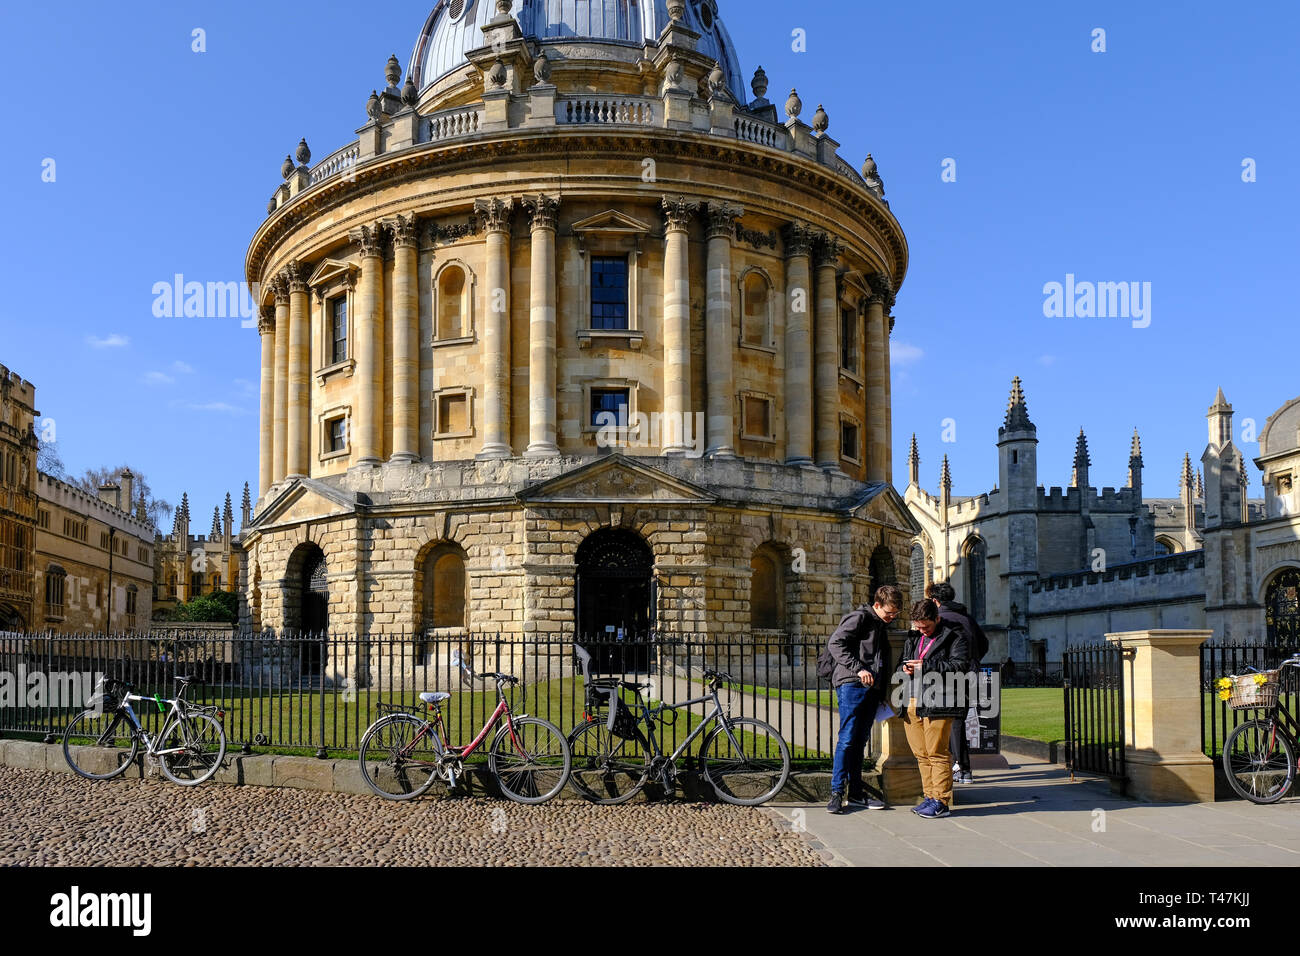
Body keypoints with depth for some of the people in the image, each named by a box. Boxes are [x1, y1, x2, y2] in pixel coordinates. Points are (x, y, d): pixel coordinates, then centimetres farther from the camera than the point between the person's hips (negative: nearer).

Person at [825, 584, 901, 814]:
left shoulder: (882, 626, 23)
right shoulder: (860, 617, -3)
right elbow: (835, 643, -14)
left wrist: (882, 692, 18)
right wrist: (858, 668, -20)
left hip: (872, 689, 8)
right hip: (851, 685, -8)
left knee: (860, 741, 10)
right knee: (847, 739, -10)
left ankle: (856, 792, 14)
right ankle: (837, 792, -7)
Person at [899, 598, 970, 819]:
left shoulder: (954, 637, -1)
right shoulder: (913, 638, 20)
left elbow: (961, 665, -12)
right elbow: (904, 659, 32)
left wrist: (927, 666, -17)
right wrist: (906, 668, 7)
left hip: (937, 704, -7)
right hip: (912, 702, 7)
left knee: (937, 753, -7)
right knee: (921, 754, 9)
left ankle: (942, 801, 1)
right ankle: (930, 797, 18)